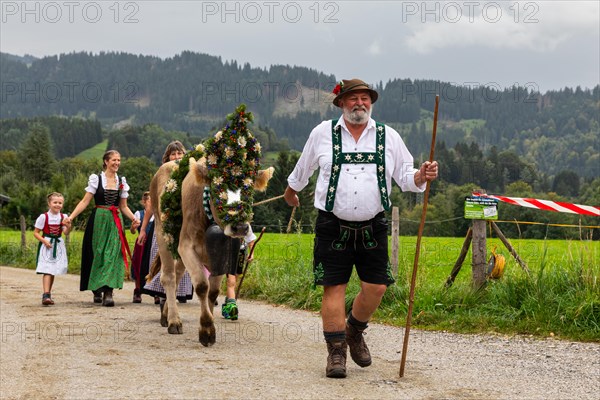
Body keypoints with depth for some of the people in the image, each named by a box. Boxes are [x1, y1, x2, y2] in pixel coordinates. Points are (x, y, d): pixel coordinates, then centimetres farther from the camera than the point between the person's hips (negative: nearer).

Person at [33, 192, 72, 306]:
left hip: (58, 246, 4)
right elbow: (36, 232, -3)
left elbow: (66, 232, -9)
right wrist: (44, 241, -17)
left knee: (53, 271, 10)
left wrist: (68, 226, -31)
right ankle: (46, 295, -22)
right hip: (46, 246, -4)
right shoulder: (43, 217, -7)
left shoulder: (63, 217, 2)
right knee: (47, 271, -15)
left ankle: (48, 294, 19)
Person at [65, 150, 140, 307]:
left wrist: (134, 218, -1)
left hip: (115, 222, 2)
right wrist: (71, 217, -11)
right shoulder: (96, 179, 1)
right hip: (98, 221, -2)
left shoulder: (121, 181, 11)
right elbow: (85, 201, -2)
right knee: (98, 254, 1)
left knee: (112, 254, -9)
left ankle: (108, 292, -15)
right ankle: (97, 291, 14)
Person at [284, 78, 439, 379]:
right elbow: (302, 169, 21)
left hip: (372, 227, 2)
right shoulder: (323, 133, 5)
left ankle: (354, 331, 28)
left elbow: (404, 176, 10)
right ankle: (336, 352, 7)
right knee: (334, 287, -4)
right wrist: (290, 192, 33)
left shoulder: (388, 136, 8)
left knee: (376, 287, 0)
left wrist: (422, 176, -11)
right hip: (333, 226, -2)